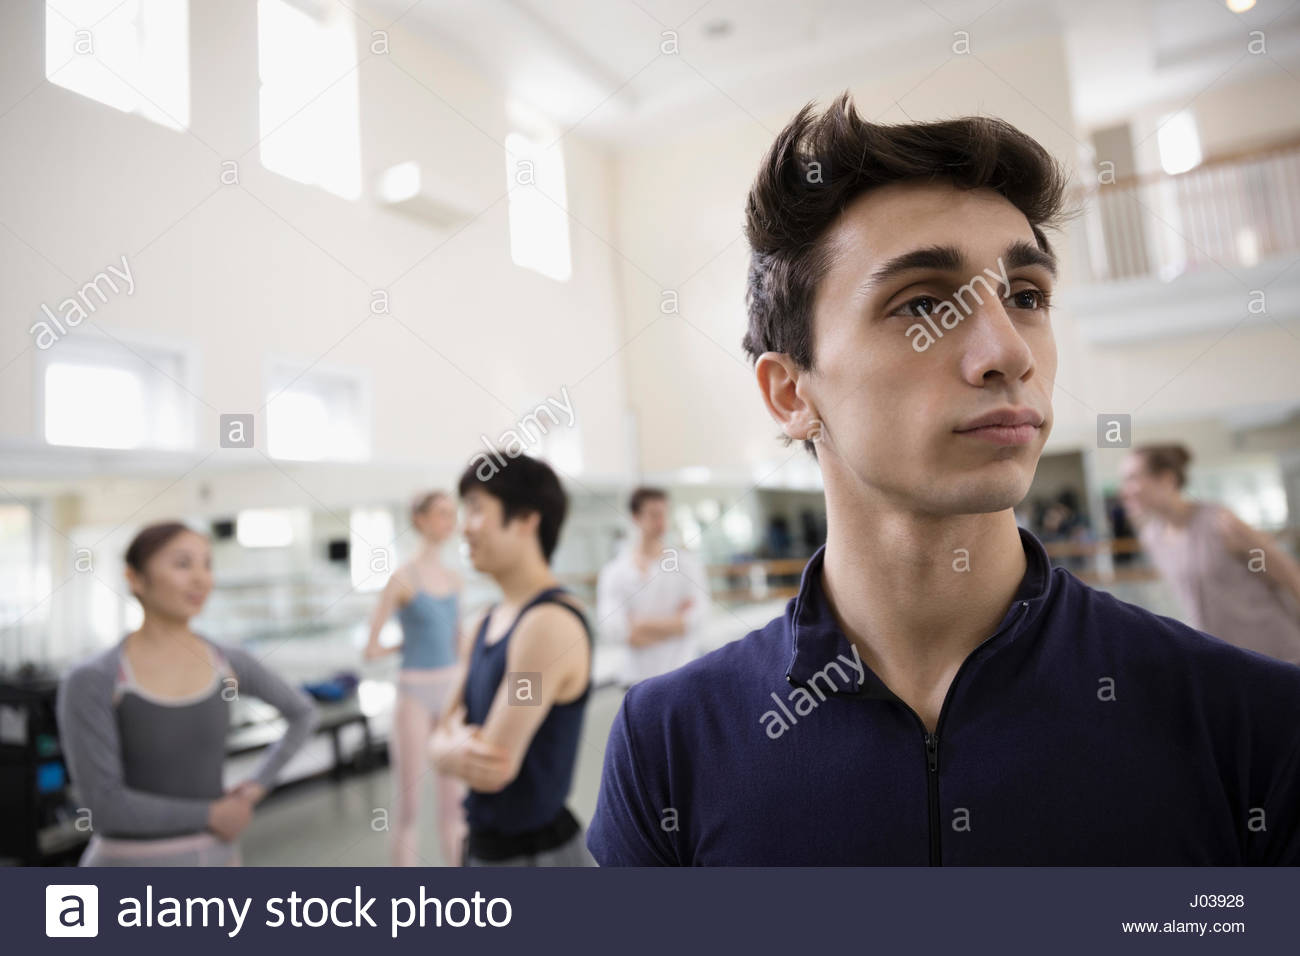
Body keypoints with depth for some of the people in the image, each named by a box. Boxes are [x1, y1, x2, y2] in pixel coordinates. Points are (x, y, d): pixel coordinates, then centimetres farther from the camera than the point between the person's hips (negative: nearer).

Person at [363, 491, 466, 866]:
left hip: (451, 691, 6)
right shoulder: (403, 577, -12)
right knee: (408, 804, 6)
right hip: (415, 693, -6)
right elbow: (372, 649, -12)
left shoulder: (454, 580, 6)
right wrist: (410, 643, 3)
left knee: (455, 801, 13)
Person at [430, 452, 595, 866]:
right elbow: (444, 735, 4)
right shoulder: (486, 622, 4)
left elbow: (496, 768, -24)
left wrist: (451, 745, -4)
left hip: (538, 853, -7)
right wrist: (456, 749, -17)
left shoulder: (550, 622, -23)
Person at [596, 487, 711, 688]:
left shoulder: (685, 562, -1)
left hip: (681, 674, 0)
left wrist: (640, 623, -11)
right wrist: (675, 621, -11)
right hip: (638, 677, 1)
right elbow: (613, 629, -12)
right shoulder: (613, 573, -1)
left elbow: (697, 616, -10)